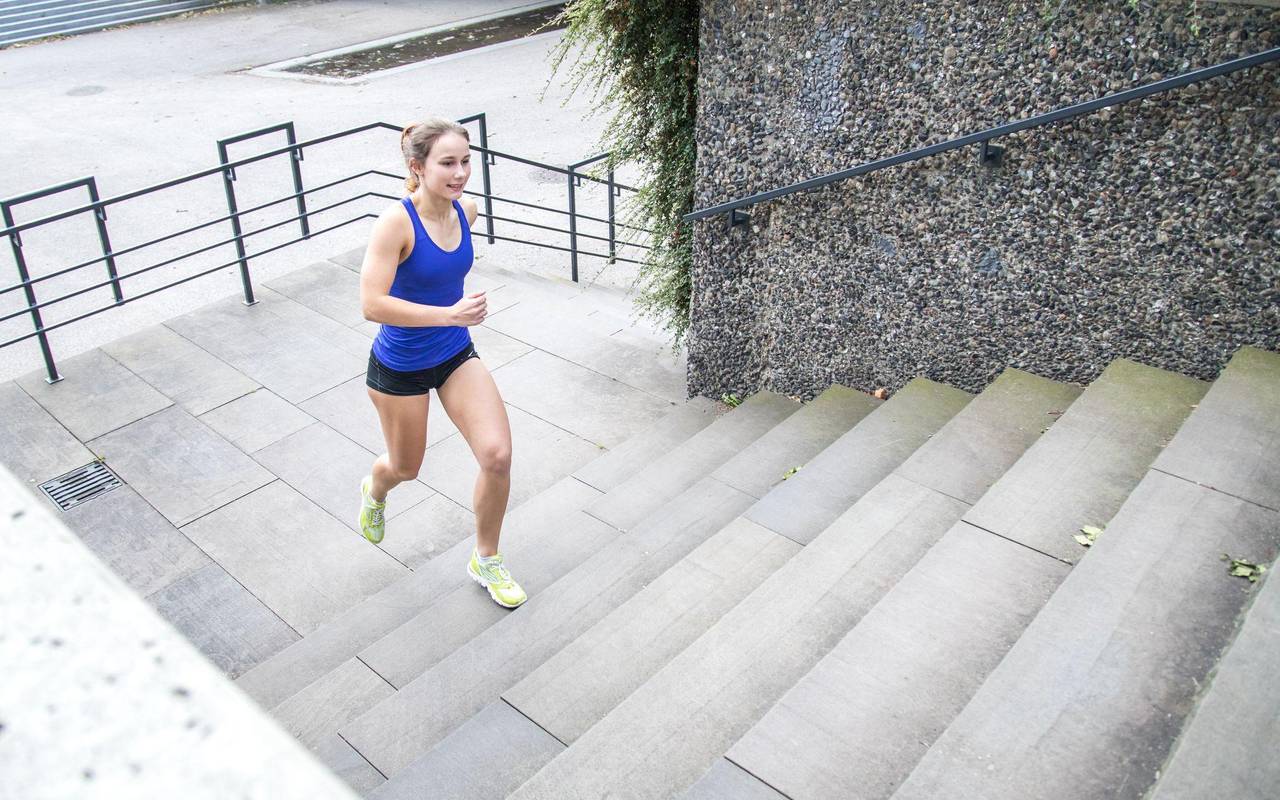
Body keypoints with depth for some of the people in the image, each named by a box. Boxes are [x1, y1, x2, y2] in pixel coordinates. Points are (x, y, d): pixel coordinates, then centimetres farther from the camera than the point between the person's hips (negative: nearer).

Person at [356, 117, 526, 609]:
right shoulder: (396, 223, -25)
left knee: (497, 456, -8)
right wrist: (449, 314, -39)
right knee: (406, 467, 17)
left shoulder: (465, 210, -6)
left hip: (456, 355, 5)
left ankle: (486, 560, 16)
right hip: (400, 367, -4)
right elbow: (372, 304, -33)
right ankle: (374, 490, 58)